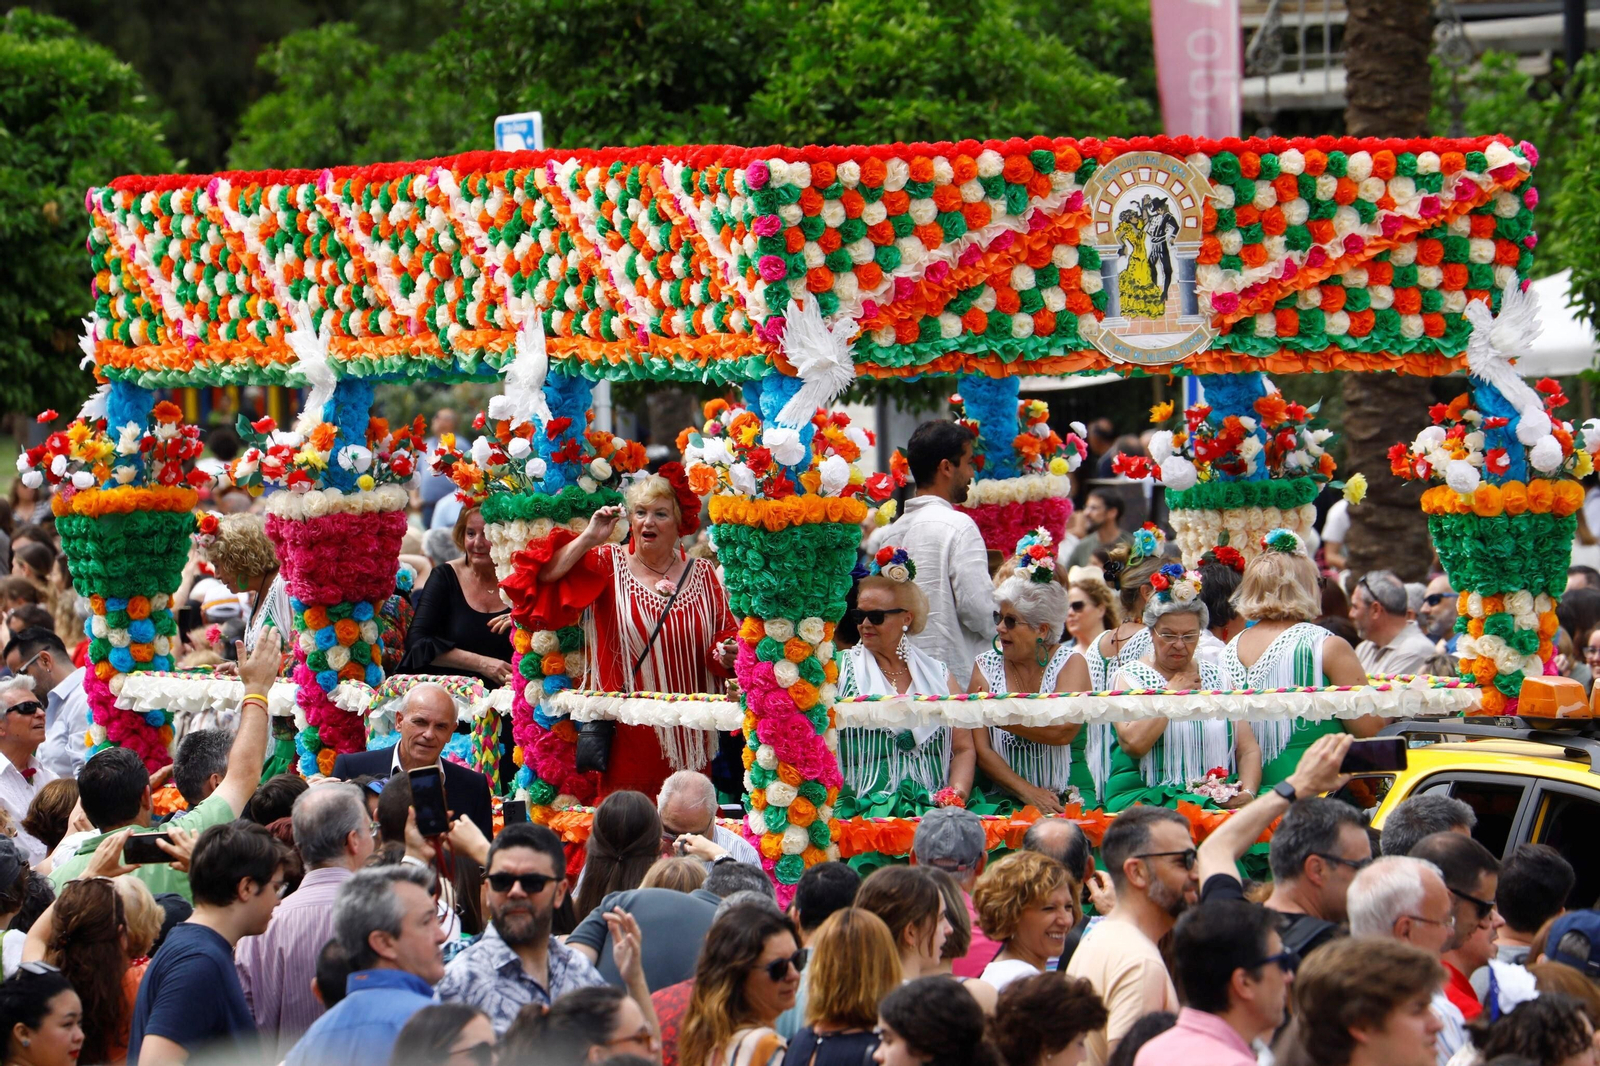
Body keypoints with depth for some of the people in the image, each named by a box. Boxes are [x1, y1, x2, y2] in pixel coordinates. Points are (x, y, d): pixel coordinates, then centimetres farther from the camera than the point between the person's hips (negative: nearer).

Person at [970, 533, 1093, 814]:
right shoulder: (987, 666, 7)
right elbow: (981, 749, -1)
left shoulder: (1071, 663, 3)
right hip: (1005, 798, 1)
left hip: (1068, 800, -1)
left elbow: (1063, 730, -15)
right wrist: (1027, 792, -13)